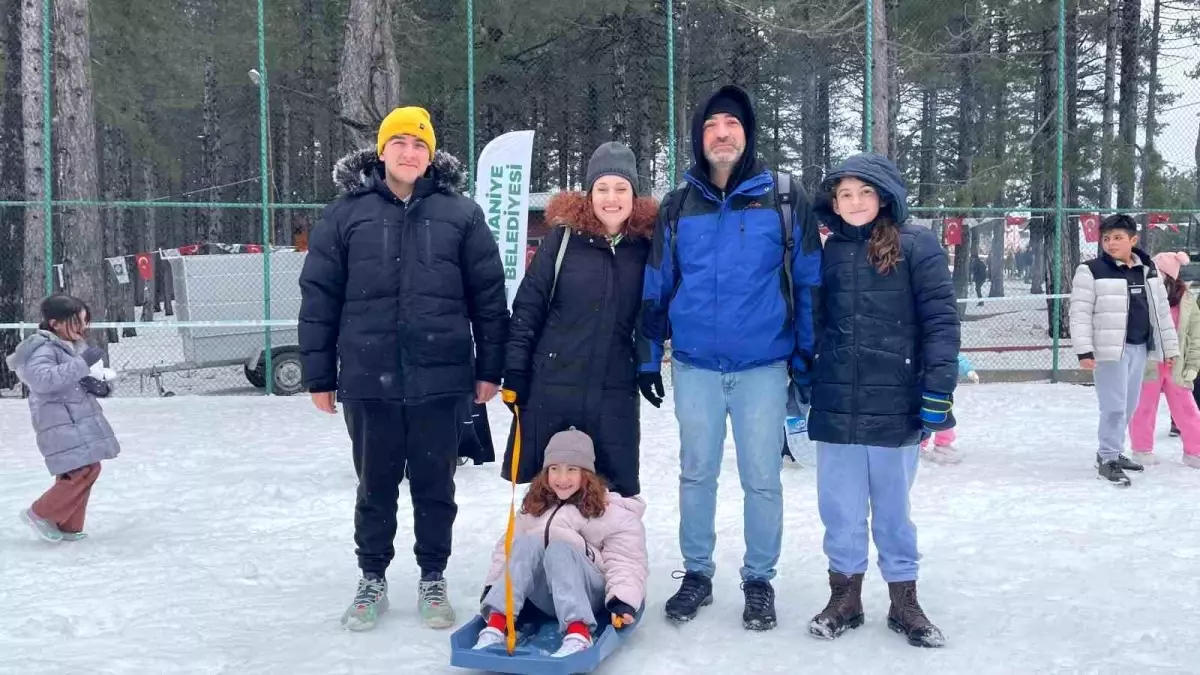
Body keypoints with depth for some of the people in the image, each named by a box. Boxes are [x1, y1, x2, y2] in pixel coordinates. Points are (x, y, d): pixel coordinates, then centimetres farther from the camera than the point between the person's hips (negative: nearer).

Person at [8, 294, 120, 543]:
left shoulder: (76, 347, 16)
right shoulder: (43, 350, -12)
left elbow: (87, 382, 22)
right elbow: (43, 379, -30)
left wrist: (102, 387, -3)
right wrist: (82, 362, -31)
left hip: (81, 422, 9)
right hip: (62, 424, -9)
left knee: (85, 471, 11)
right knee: (84, 470, -15)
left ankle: (68, 526, 22)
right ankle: (41, 514, 0)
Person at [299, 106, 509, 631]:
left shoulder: (460, 214, 2)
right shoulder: (346, 214, 2)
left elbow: (489, 296, 4)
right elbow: (319, 298, 4)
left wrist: (490, 367, 3)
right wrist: (319, 375, 3)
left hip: (441, 380, 0)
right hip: (369, 381, 1)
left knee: (435, 485, 11)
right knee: (376, 485, 13)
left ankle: (432, 580, 27)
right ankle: (372, 579, 29)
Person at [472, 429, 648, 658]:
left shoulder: (613, 513, -3)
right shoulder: (533, 507, 14)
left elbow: (625, 562, -10)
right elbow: (508, 547, 11)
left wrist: (623, 601, -26)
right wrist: (493, 586, -3)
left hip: (591, 596, -4)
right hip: (545, 598, 4)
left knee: (559, 549, -32)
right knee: (527, 544, -24)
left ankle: (578, 635, -51)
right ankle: (496, 625, -40)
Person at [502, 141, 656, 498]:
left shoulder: (647, 245, 0)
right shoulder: (564, 237, -4)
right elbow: (528, 305, -3)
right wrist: (515, 370, -6)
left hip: (615, 391, 1)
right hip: (551, 384, -1)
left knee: (618, 491, 7)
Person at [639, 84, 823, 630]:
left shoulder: (785, 199, -2)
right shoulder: (678, 206, 5)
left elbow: (809, 283, 1)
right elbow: (656, 288, 10)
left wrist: (807, 358, 0)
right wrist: (648, 359, 9)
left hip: (763, 366, -2)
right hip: (694, 366, 2)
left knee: (762, 479, 4)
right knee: (696, 474, 11)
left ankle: (759, 580, 21)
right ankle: (697, 574, 26)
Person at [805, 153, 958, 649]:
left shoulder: (916, 244, -3)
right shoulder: (828, 252, 8)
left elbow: (940, 318, -7)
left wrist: (938, 387, -14)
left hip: (895, 403, -3)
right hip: (835, 404, 3)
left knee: (893, 505, 9)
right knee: (840, 506, 10)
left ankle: (904, 600, 23)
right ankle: (845, 594, 24)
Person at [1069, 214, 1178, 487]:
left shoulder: (1149, 270, 9)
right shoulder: (1091, 271, -8)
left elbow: (1162, 311, 14)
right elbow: (1080, 313, -11)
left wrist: (1170, 347, 14)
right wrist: (1084, 350, -17)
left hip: (1140, 348, 6)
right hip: (1110, 348, -6)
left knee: (1129, 405, 14)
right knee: (1114, 406, -6)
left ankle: (1112, 452, 28)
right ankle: (1108, 459, 4)